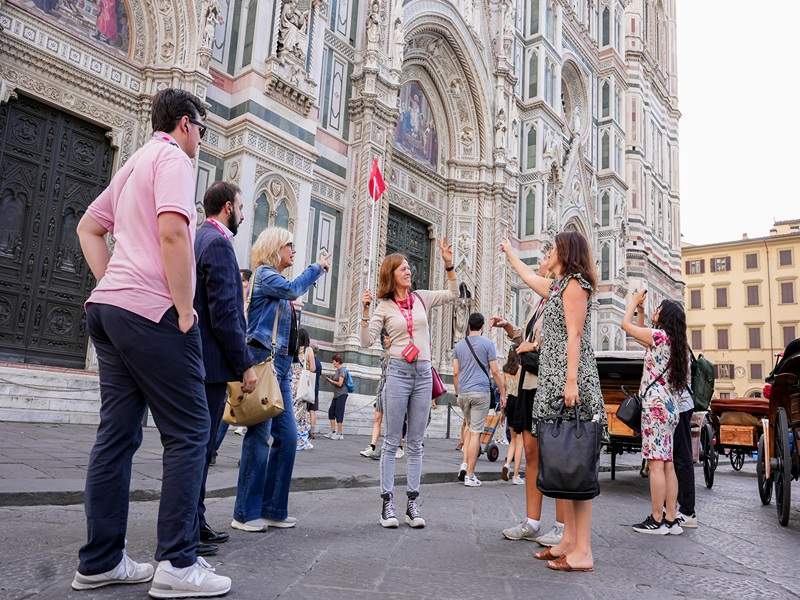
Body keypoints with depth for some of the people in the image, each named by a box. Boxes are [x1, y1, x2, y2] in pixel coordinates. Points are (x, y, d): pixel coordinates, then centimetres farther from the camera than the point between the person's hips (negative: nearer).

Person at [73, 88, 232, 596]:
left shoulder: (135, 164, 24)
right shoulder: (173, 158, -5)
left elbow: (88, 227, 28)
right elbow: (172, 233, -20)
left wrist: (112, 285, 17)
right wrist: (185, 308, -15)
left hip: (108, 306, 10)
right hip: (151, 311, -9)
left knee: (117, 434, 9)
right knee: (190, 432, -4)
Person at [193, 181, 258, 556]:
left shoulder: (199, 239, 17)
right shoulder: (218, 243, -13)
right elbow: (224, 313, -20)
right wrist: (245, 364, -16)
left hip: (195, 357, 10)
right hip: (211, 361, -10)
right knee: (199, 446, -3)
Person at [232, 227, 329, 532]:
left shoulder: (278, 284, 22)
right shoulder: (264, 273, -3)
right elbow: (293, 289, -18)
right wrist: (317, 267, -6)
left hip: (281, 366, 9)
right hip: (263, 361, -9)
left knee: (287, 436, 5)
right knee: (260, 436, -8)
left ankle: (273, 509, 13)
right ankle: (246, 513, 0)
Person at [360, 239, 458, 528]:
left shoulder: (421, 298, 10)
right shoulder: (384, 306, 1)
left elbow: (453, 294, 7)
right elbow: (367, 342, -5)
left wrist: (448, 264, -3)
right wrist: (365, 311, -15)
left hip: (423, 373, 3)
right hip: (398, 372, -3)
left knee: (415, 443, 7)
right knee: (392, 441, 0)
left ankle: (412, 503, 12)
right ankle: (387, 502, 7)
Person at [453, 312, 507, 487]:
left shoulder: (459, 345, 11)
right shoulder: (487, 343, -1)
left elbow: (456, 373, 9)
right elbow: (495, 371, -4)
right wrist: (503, 394, 2)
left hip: (463, 393, 4)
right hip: (481, 392, -4)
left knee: (469, 427, 22)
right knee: (476, 432, -2)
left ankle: (465, 464, 8)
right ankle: (470, 475, 0)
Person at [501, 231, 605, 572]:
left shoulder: (574, 284, -4)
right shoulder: (558, 286, 22)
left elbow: (574, 336, -14)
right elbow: (528, 277, 42)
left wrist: (571, 381, -22)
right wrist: (509, 251, 57)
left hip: (569, 380, -10)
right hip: (553, 379, 10)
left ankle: (583, 552, -10)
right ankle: (569, 540, 12)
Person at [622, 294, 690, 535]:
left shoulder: (659, 335, -9)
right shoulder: (676, 343, 17)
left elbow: (626, 324, -1)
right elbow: (640, 334, 29)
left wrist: (634, 301, 12)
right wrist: (640, 310, 28)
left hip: (655, 404, -9)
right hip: (671, 406, 9)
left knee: (656, 463, -8)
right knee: (667, 464, 8)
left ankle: (656, 520, -6)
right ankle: (671, 519, 11)